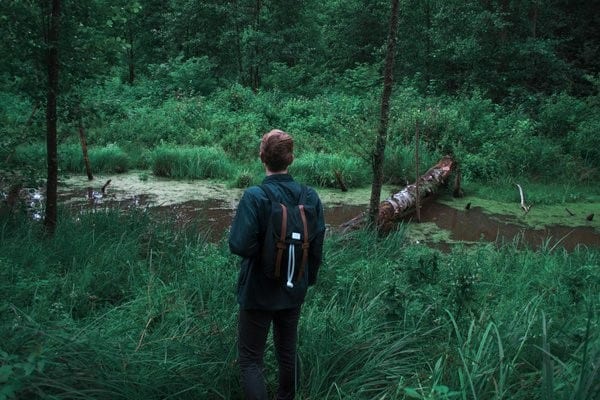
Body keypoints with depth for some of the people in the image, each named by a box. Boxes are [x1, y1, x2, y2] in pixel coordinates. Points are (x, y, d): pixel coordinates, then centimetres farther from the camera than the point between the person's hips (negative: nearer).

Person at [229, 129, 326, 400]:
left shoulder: (254, 196, -22)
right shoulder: (310, 196, -6)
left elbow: (239, 245, -27)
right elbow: (317, 245, 1)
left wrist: (259, 248, -5)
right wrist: (309, 278, 16)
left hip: (258, 292, -5)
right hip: (294, 290, 5)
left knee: (250, 359, 8)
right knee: (288, 352, 22)